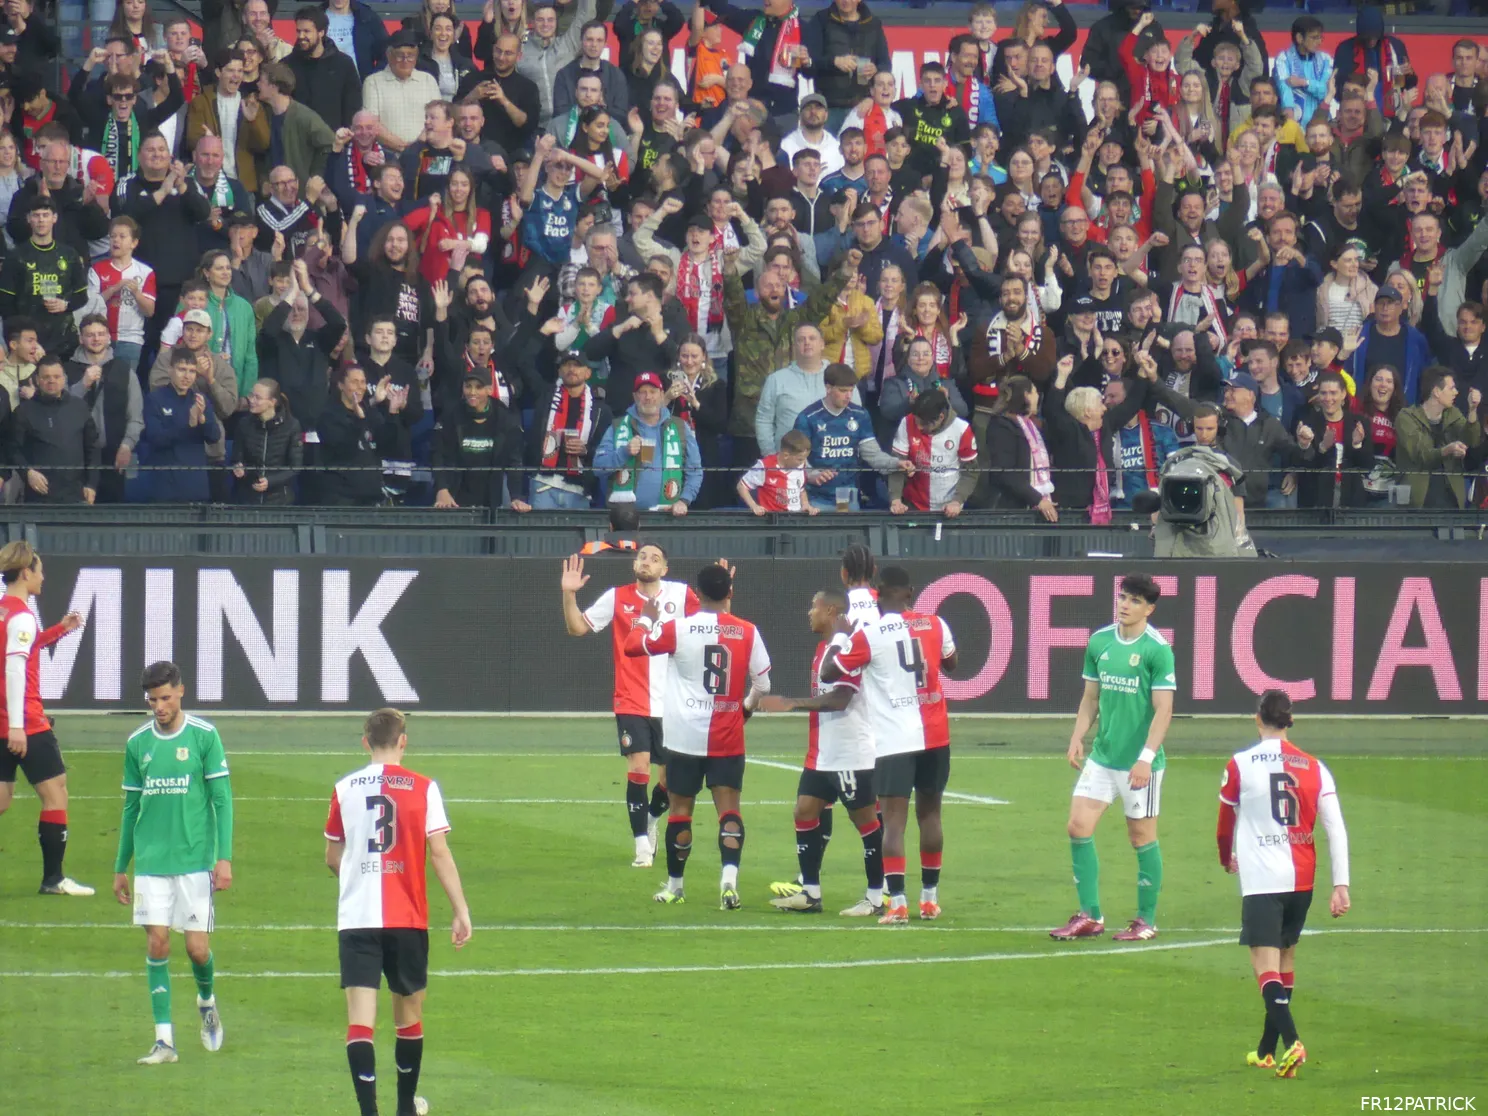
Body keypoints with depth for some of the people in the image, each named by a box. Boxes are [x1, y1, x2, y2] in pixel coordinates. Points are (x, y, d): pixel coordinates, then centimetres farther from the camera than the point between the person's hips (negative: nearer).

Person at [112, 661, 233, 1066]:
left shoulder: (204, 736, -3)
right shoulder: (138, 743, 7)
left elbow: (222, 799, -2)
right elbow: (131, 807, 14)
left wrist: (224, 857, -9)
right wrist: (120, 868, 15)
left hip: (196, 861, -2)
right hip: (151, 862, 3)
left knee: (197, 947, -2)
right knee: (156, 944, -4)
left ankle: (207, 1001, 31)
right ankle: (164, 1039, 0)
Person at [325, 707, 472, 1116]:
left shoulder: (345, 788, 4)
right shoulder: (423, 788, -1)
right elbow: (439, 853, -6)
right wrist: (461, 910, -4)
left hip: (356, 917, 0)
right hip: (408, 918, 0)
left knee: (360, 1016, -5)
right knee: (409, 1011, 17)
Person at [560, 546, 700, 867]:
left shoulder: (680, 595, 1)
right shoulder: (617, 598, 2)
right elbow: (577, 626, 5)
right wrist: (569, 595, -10)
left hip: (671, 705, 1)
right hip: (632, 704, -1)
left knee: (671, 777, 5)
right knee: (638, 766, -14)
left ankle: (651, 819, 37)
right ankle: (642, 845, -7)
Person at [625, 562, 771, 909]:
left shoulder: (678, 628, -8)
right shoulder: (747, 632, -2)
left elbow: (632, 646, 3)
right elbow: (763, 683, 5)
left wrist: (646, 619, 22)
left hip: (685, 736, -1)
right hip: (728, 738, 1)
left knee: (680, 808, 11)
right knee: (729, 807, -2)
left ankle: (674, 885, 22)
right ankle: (730, 877, -23)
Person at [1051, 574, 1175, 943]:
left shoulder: (1157, 649, -11)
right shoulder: (1099, 642, 6)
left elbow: (1163, 709, -13)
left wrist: (1146, 757, -20)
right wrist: (1077, 737, 0)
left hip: (1139, 762, -6)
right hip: (1102, 756, 6)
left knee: (1142, 836, 3)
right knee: (1079, 826, -2)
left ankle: (1146, 920, 15)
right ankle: (1089, 916, 6)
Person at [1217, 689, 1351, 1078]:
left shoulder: (1240, 765, -2)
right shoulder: (1313, 768, 4)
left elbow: (1226, 823, 12)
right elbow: (1336, 829, -1)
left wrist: (1227, 857, 32)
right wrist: (1341, 884, 0)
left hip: (1261, 880, -4)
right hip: (1302, 879, 4)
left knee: (1265, 962, -8)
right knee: (1285, 956, 18)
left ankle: (1290, 1042, -29)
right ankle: (1267, 1050, 26)